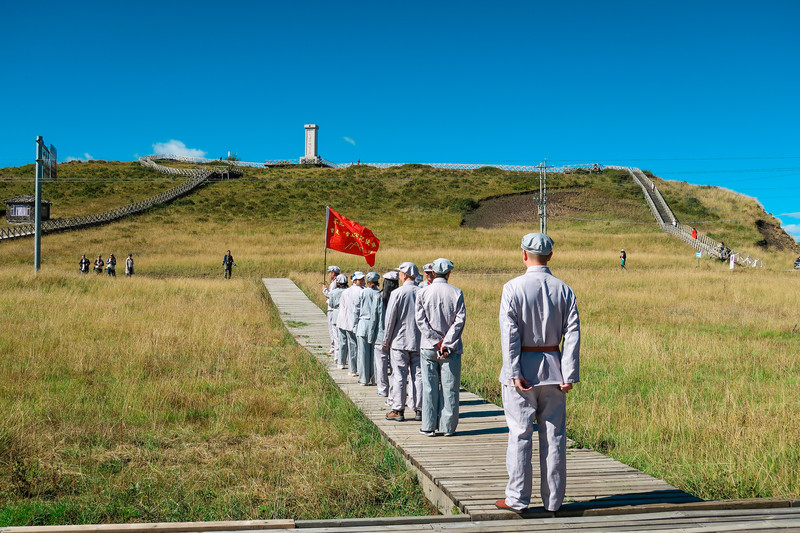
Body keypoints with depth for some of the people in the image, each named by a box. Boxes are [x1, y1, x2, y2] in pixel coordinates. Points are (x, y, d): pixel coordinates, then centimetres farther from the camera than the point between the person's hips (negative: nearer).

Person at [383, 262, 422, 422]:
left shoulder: (397, 293, -10)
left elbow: (390, 319, -7)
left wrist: (386, 341, 2)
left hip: (400, 341, -4)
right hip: (419, 342, 4)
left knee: (399, 376, 1)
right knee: (418, 375, 7)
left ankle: (398, 410, 3)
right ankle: (419, 410, 9)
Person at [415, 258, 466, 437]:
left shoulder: (423, 293, 0)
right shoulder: (456, 293, -1)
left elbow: (420, 320, -6)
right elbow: (460, 320, -7)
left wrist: (436, 341, -7)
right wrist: (446, 343, -8)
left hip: (428, 348, 0)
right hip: (451, 348, 0)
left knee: (429, 387, 6)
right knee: (450, 388, 5)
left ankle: (429, 426, 9)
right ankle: (447, 427, 8)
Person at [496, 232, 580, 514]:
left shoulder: (513, 288, -6)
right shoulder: (563, 289, 3)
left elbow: (510, 334, -12)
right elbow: (572, 334, -2)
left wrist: (514, 372, -11)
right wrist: (569, 374, -2)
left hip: (522, 368, -3)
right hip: (553, 369, 3)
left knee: (520, 435, 2)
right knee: (554, 435, 7)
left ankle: (517, 498, 6)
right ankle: (553, 500, 13)